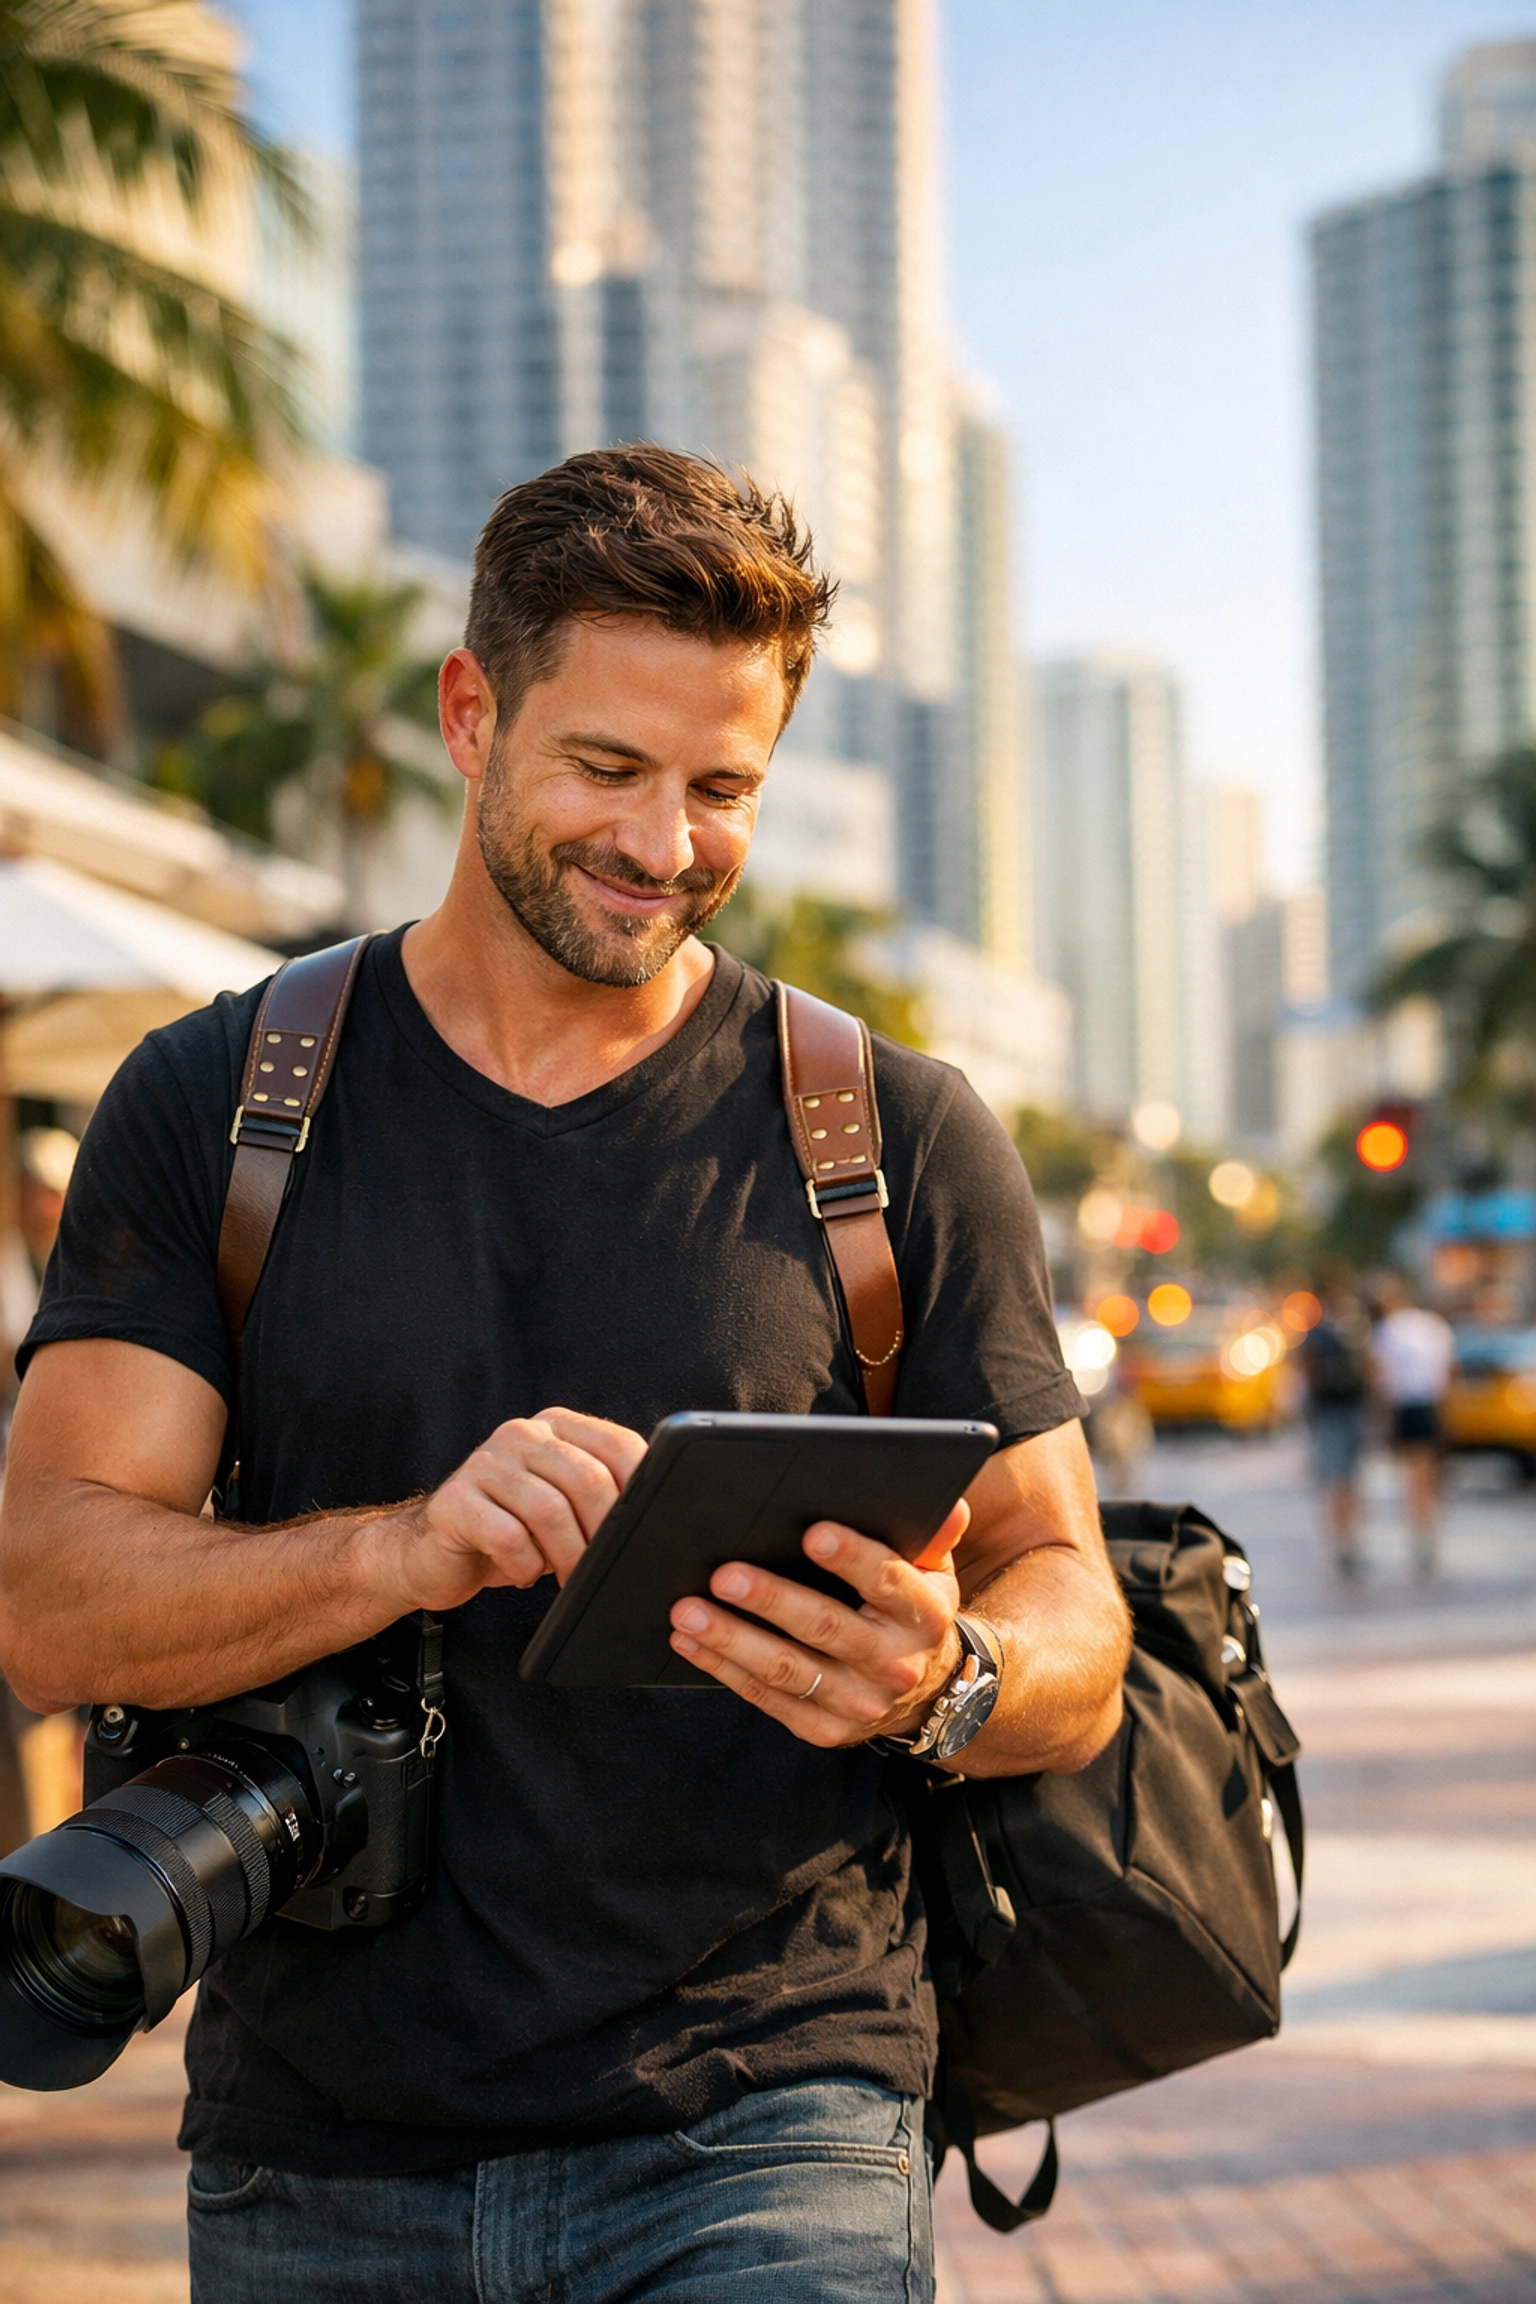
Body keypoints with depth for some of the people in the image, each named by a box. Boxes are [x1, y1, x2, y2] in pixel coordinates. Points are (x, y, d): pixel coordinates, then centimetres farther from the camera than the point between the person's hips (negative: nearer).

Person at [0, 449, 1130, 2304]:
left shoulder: (899, 1140, 3)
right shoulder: (212, 1106, 4)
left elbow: (1076, 1641, 3)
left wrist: (940, 1678, -21)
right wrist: (401, 1549, -23)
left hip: (761, 2134, -1)